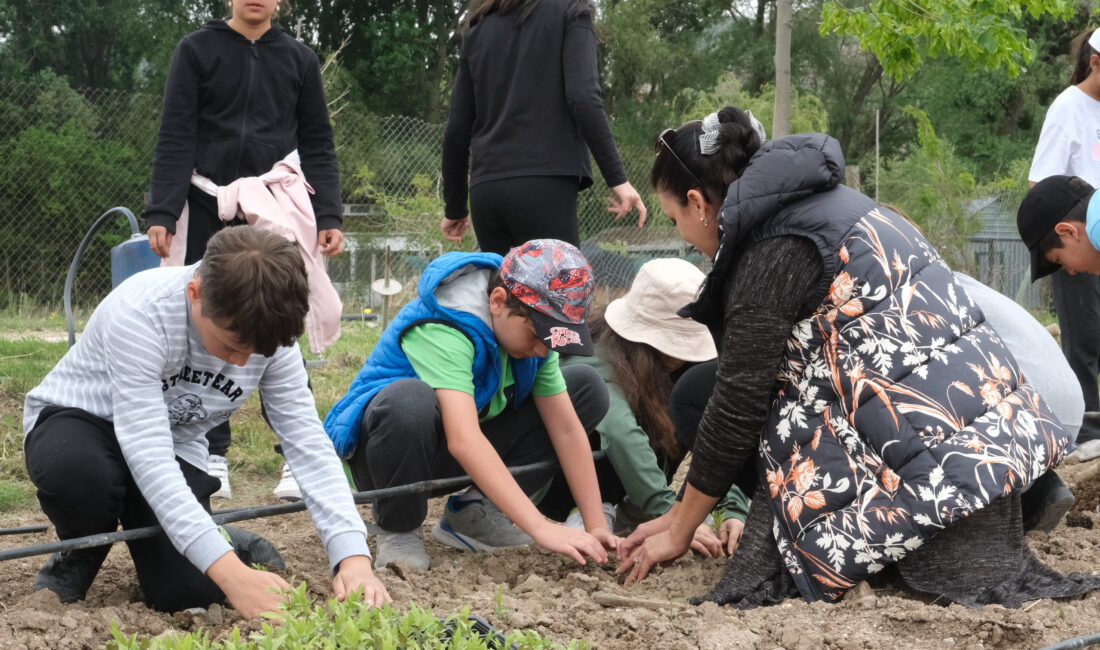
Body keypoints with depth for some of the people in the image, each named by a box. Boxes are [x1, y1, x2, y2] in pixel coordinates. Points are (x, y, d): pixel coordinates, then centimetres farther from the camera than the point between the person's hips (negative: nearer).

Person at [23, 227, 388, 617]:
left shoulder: (269, 332, -18)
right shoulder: (139, 314, -34)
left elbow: (308, 445, -18)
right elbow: (147, 457, -39)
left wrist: (352, 555, -35)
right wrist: (231, 573, -47)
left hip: (175, 446, 3)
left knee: (189, 592, -22)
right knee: (75, 471, -40)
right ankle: (80, 553, -4)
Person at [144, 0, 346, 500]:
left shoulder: (299, 60, 10)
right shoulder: (197, 51, 5)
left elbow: (317, 145, 11)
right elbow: (175, 138, 1)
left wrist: (328, 216, 1)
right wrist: (161, 213, -8)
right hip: (210, 215, 0)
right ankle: (213, 457, 11)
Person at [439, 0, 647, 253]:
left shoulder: (478, 30, 19)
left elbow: (457, 130, 16)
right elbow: (584, 99, -9)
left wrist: (455, 207, 23)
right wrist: (617, 178, -9)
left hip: (485, 190, 5)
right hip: (544, 185, -5)